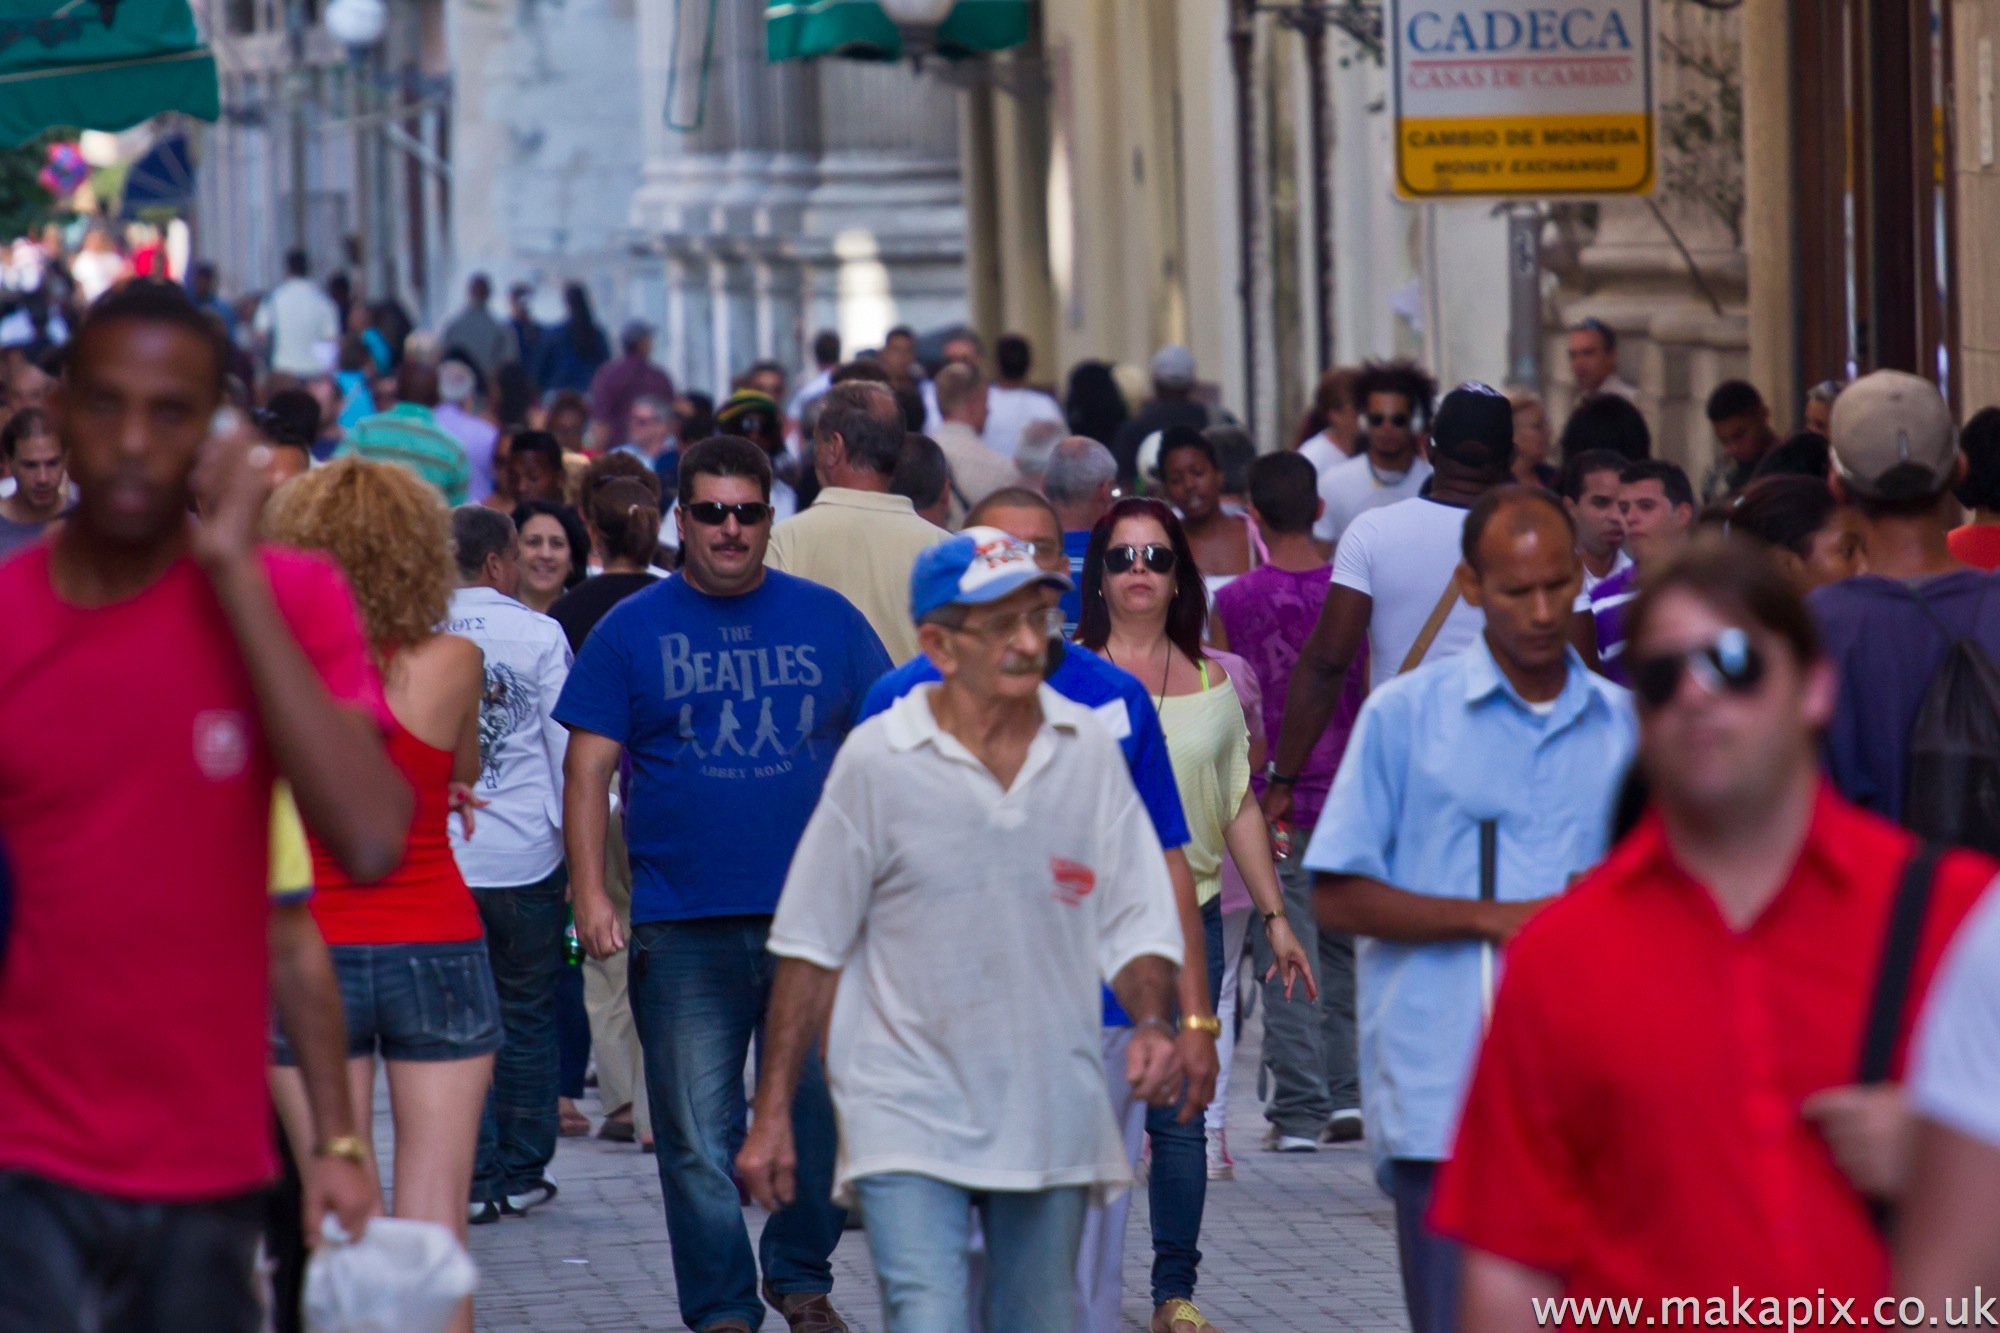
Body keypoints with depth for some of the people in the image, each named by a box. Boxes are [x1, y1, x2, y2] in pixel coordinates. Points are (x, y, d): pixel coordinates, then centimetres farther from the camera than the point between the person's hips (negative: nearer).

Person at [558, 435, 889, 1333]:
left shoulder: (826, 619, 8)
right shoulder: (631, 631, 4)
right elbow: (589, 768, 2)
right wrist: (590, 896, -7)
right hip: (684, 930, -1)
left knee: (818, 1118, 6)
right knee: (697, 1137, 0)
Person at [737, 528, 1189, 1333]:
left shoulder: (1089, 752, 3)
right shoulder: (877, 760, -5)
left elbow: (1135, 923, 7)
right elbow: (812, 945, 0)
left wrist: (1152, 1021, -14)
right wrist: (773, 1113, -1)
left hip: (1052, 1117, 4)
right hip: (910, 1118, -4)